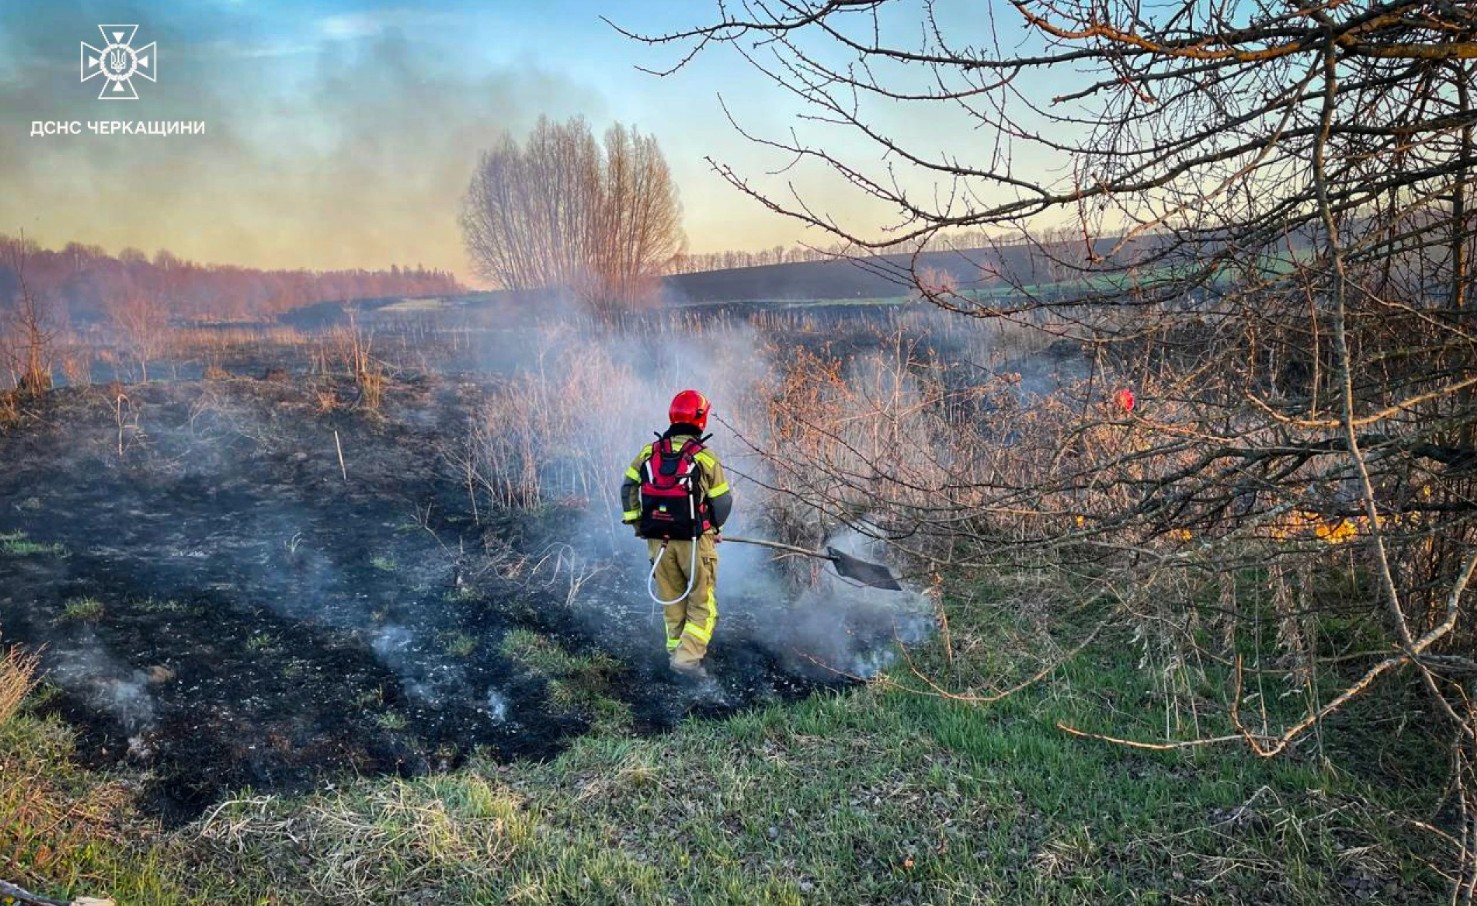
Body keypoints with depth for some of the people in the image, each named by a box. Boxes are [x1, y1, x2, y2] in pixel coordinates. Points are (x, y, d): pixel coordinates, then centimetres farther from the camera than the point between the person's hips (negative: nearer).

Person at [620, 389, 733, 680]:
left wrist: (637, 524, 16)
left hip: (658, 541, 4)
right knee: (702, 604, 6)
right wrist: (711, 527, 15)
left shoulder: (648, 453, 1)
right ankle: (687, 658, -4)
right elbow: (723, 502, -3)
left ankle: (677, 651, 26)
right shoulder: (704, 457, -10)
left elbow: (628, 489, 6)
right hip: (694, 542, -4)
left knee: (672, 602, 18)